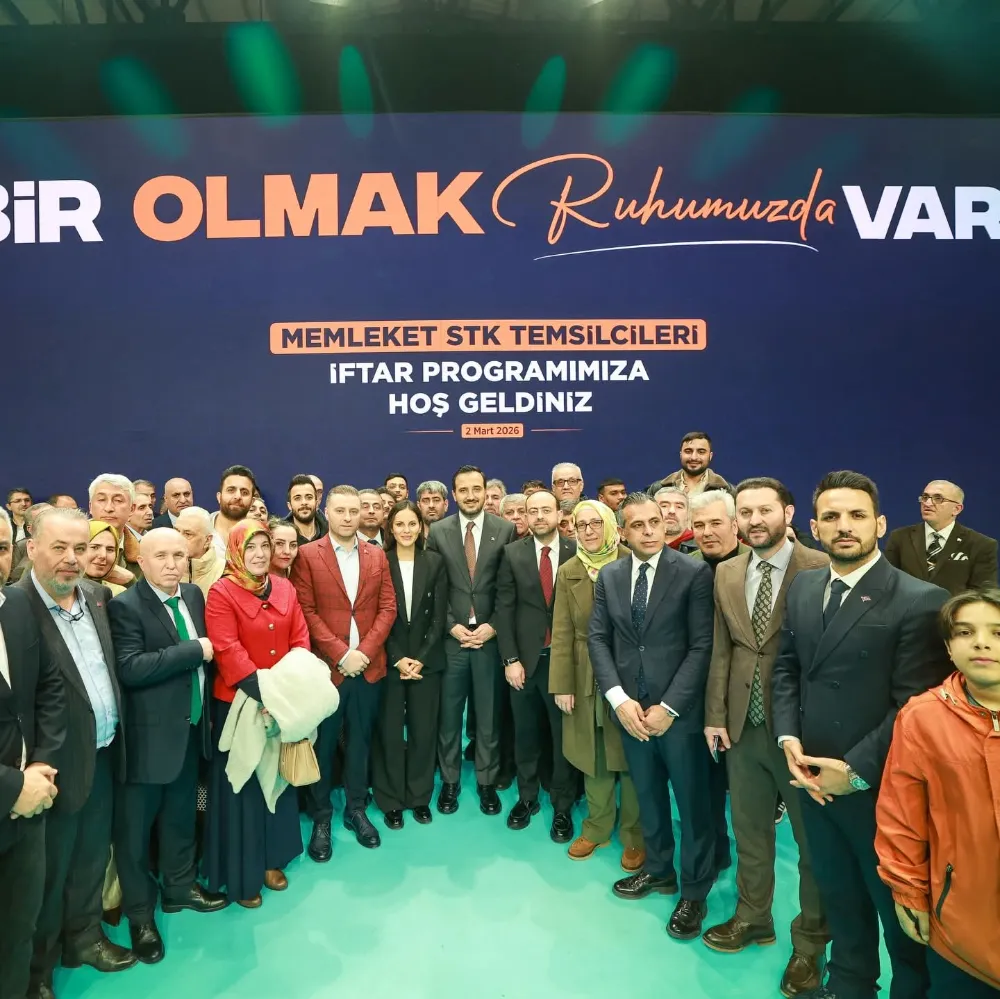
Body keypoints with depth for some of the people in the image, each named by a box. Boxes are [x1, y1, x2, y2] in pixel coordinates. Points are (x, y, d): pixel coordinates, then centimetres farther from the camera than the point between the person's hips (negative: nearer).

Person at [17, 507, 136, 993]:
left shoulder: (96, 595, 2)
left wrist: (114, 734, 7)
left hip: (104, 753, 6)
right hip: (60, 763, -6)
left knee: (92, 858, 23)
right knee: (49, 873, 14)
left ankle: (84, 937, 43)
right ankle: (37, 969, 36)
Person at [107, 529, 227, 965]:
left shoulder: (194, 595, 3)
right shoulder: (125, 606, -17)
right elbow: (130, 669, -28)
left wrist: (206, 705, 8)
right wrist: (194, 651, -24)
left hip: (191, 728, 6)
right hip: (149, 734, -6)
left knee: (181, 816, 23)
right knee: (136, 828, 11)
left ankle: (180, 887, 42)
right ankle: (139, 913, 29)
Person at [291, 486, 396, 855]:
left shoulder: (377, 555, 7)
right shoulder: (307, 555, -3)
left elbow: (387, 608, 3)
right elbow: (307, 611, -8)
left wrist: (364, 651, -10)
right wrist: (340, 654, -15)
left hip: (368, 666, 3)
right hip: (326, 666, -3)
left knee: (360, 740, 13)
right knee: (323, 744, 9)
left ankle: (357, 810, 29)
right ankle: (321, 818, 23)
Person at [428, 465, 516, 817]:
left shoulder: (505, 530, -1)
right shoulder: (438, 532, 2)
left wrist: (493, 626, -9)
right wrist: (452, 626, -7)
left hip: (490, 635, 0)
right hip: (451, 637, 1)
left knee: (489, 714, 10)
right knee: (449, 714, 10)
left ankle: (487, 782, 26)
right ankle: (449, 781, 26)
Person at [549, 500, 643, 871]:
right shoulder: (568, 573, 2)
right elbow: (562, 633, 1)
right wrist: (561, 684, -3)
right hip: (586, 677, 2)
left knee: (631, 756, 8)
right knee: (593, 755, 12)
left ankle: (634, 835, 25)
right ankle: (597, 827, 30)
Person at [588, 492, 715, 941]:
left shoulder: (694, 573, -11)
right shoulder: (609, 576, 3)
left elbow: (702, 646, -13)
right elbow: (597, 639, 3)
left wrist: (669, 707, -16)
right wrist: (619, 699, -9)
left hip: (679, 711, -4)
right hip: (631, 709, 4)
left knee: (691, 801, 10)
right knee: (647, 794, 20)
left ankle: (695, 890, 30)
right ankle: (658, 869, 41)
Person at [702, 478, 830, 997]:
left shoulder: (821, 569, -14)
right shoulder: (726, 572, 3)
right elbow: (720, 649, 6)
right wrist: (716, 714, 4)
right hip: (743, 725, 5)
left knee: (812, 838, 14)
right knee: (749, 831, 20)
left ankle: (809, 943, 33)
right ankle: (752, 917, 41)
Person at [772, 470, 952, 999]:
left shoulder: (919, 601, -18)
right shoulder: (802, 588, 2)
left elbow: (914, 706, -19)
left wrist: (856, 771, -18)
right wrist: (789, 740, -5)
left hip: (877, 789, -5)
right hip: (814, 778, 5)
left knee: (899, 909, 18)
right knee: (839, 898, 23)